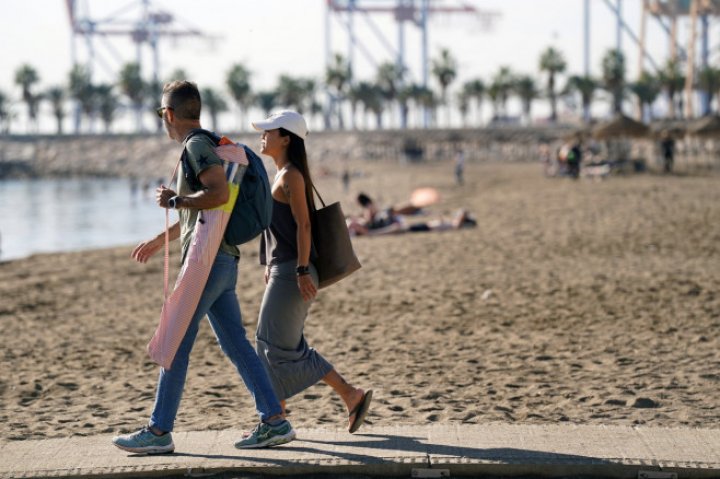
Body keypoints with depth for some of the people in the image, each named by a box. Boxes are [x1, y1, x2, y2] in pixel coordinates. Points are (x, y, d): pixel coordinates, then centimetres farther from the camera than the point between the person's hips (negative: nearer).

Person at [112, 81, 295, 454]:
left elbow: (219, 193, -25)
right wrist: (158, 241, 39)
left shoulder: (197, 145, -8)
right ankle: (274, 421, 4)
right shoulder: (198, 147, 22)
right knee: (235, 343, 7)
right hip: (222, 260, 10)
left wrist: (174, 200, -14)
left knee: (176, 343, -6)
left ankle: (159, 431, -4)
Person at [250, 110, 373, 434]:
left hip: (292, 272, -10)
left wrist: (302, 272, -23)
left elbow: (303, 225, -18)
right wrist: (270, 269, 22)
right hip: (281, 271, 10)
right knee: (270, 343, 9)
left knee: (280, 345, -7)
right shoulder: (282, 176, 17)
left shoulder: (291, 176, -12)